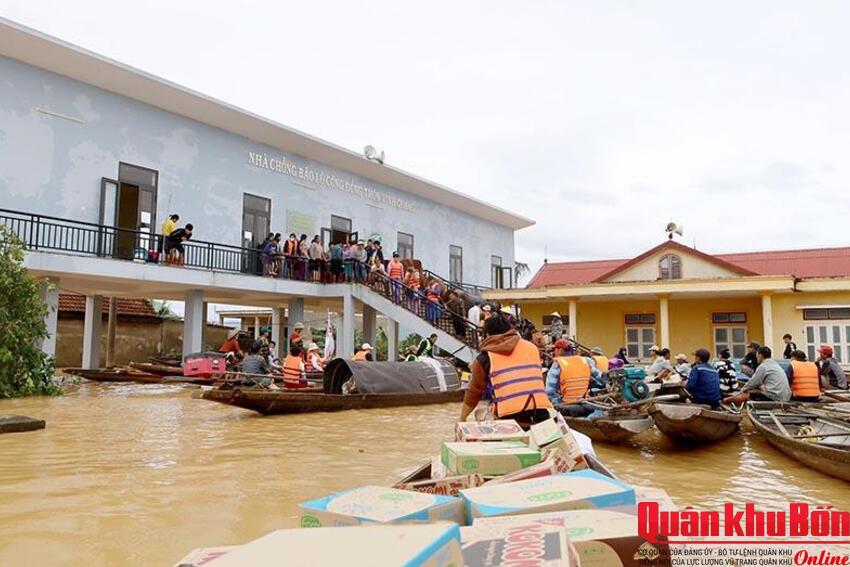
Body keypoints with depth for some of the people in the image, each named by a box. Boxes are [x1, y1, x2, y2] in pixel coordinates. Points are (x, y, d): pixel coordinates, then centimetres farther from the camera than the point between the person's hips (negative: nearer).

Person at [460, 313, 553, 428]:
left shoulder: (485, 357, 11)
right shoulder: (531, 348, 19)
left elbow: (474, 392, 20)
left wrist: (462, 420, 34)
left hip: (511, 417, -3)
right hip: (542, 411, 3)